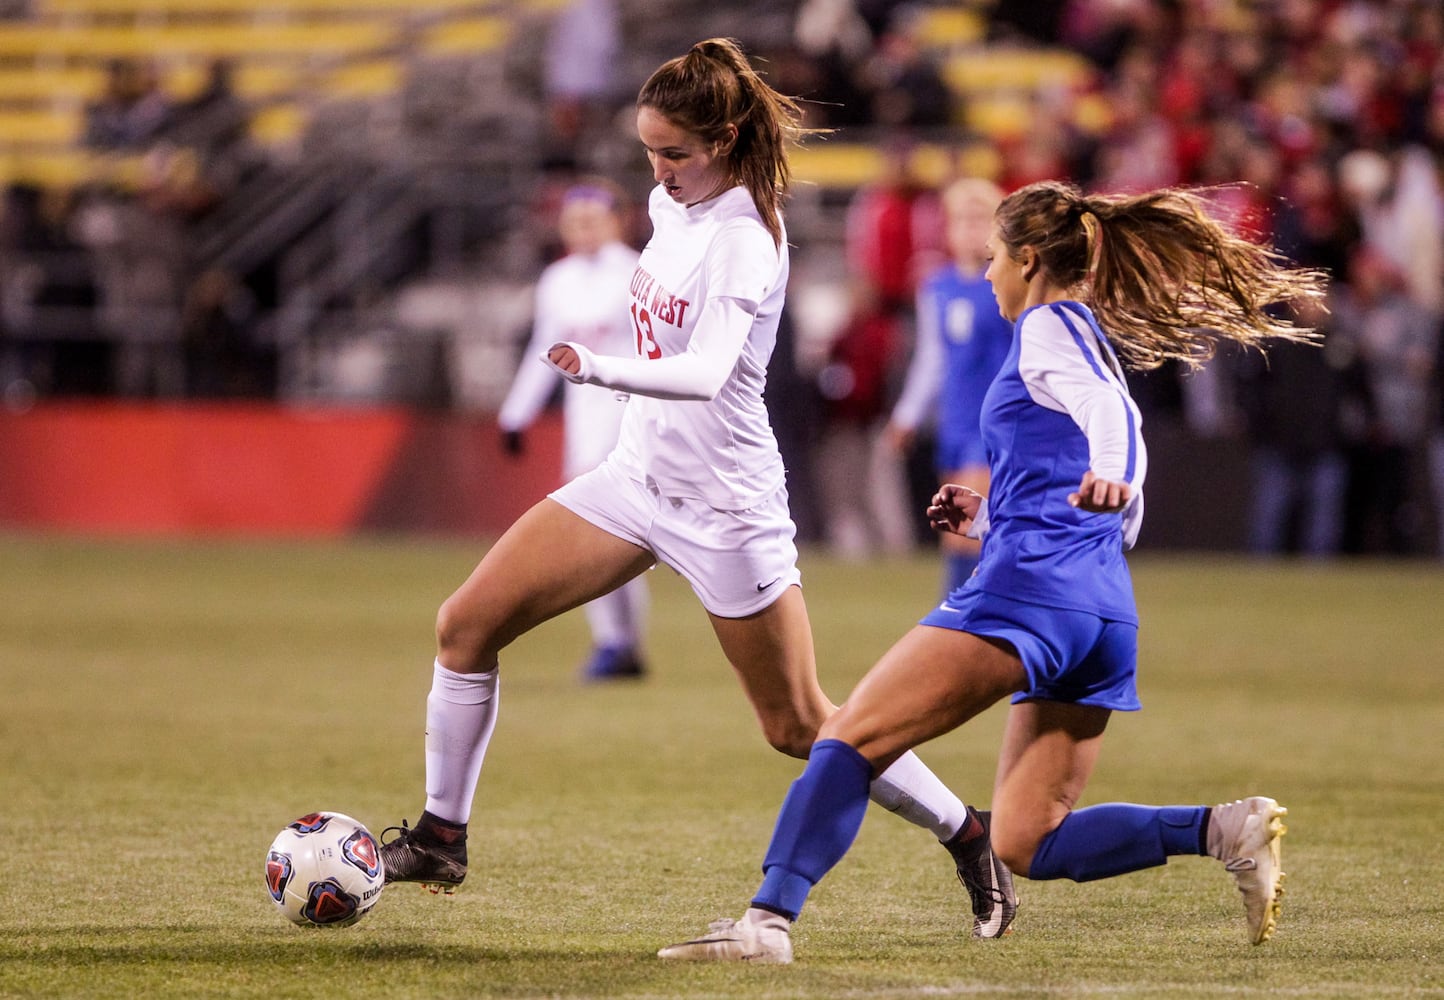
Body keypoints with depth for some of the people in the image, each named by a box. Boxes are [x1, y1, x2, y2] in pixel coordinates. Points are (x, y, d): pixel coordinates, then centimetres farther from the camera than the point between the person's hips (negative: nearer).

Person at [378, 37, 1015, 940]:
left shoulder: (742, 238, -22)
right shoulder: (672, 205, 3)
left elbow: (705, 374, -38)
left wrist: (603, 371, -53)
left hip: (725, 504, -8)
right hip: (641, 474, 8)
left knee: (802, 726, 0)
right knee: (467, 624, -3)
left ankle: (969, 838, 19)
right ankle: (441, 838, 8)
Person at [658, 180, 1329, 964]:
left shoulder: (1048, 326, 3)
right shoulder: (1097, 346, 28)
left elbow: (1107, 410, -20)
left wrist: (1105, 474, -41)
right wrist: (987, 516, 32)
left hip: (1027, 588, -9)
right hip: (1106, 612, 9)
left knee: (850, 735, -9)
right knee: (1025, 844, 7)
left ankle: (768, 920, -23)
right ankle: (1222, 829, -8)